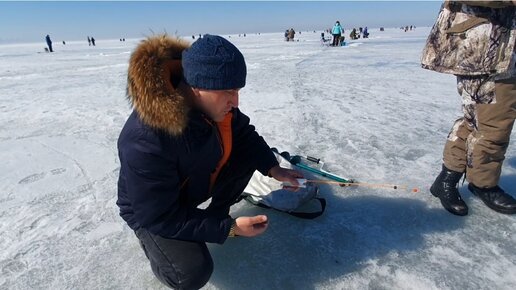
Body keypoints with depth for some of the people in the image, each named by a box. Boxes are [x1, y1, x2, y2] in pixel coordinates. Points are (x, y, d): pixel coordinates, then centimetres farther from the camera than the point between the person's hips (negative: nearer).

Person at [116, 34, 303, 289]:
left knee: (248, 154, -8)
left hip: (200, 181, 6)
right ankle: (153, 241, 8)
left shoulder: (215, 103, -19)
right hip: (151, 212, -6)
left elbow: (244, 134, -1)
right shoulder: (145, 141, -39)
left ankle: (217, 214, 11)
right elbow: (159, 217, -30)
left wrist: (273, 168, -15)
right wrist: (228, 229, -29)